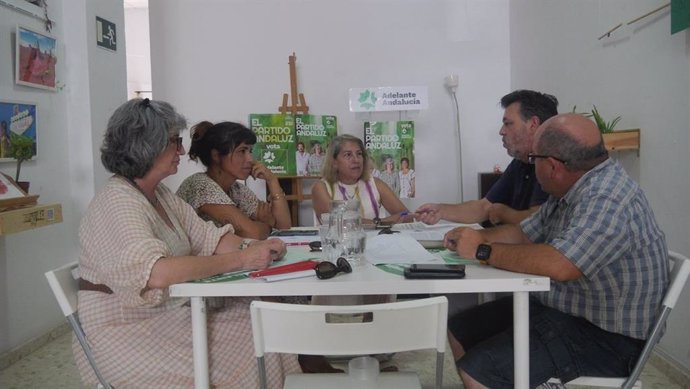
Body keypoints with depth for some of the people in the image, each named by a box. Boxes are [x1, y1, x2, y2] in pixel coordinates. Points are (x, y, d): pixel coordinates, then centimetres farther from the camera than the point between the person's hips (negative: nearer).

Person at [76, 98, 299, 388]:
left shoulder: (160, 194, 8)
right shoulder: (118, 202, -20)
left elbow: (208, 237, 3)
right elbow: (156, 272, -34)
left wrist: (254, 247, -16)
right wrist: (240, 259, -32)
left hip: (171, 312, 8)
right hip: (127, 332, -8)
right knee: (249, 358, -15)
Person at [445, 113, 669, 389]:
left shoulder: (607, 200, -26)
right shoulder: (572, 189, 5)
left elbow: (558, 265, -37)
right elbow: (525, 233, 12)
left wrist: (483, 251, -24)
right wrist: (477, 237, -5)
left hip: (603, 335, -9)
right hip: (560, 308, 10)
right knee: (459, 331, 11)